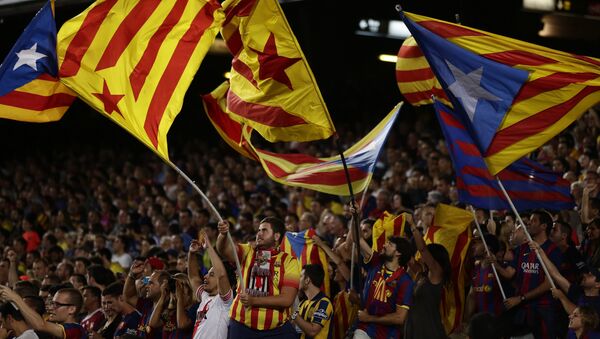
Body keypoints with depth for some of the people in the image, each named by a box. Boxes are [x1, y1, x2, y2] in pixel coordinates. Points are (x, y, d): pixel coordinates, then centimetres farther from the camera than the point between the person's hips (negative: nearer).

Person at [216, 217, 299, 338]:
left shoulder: (289, 261, 0)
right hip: (242, 325, 1)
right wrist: (223, 235, -34)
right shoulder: (248, 252, 7)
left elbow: (287, 299, -10)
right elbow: (224, 249, -12)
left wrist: (254, 300, -18)